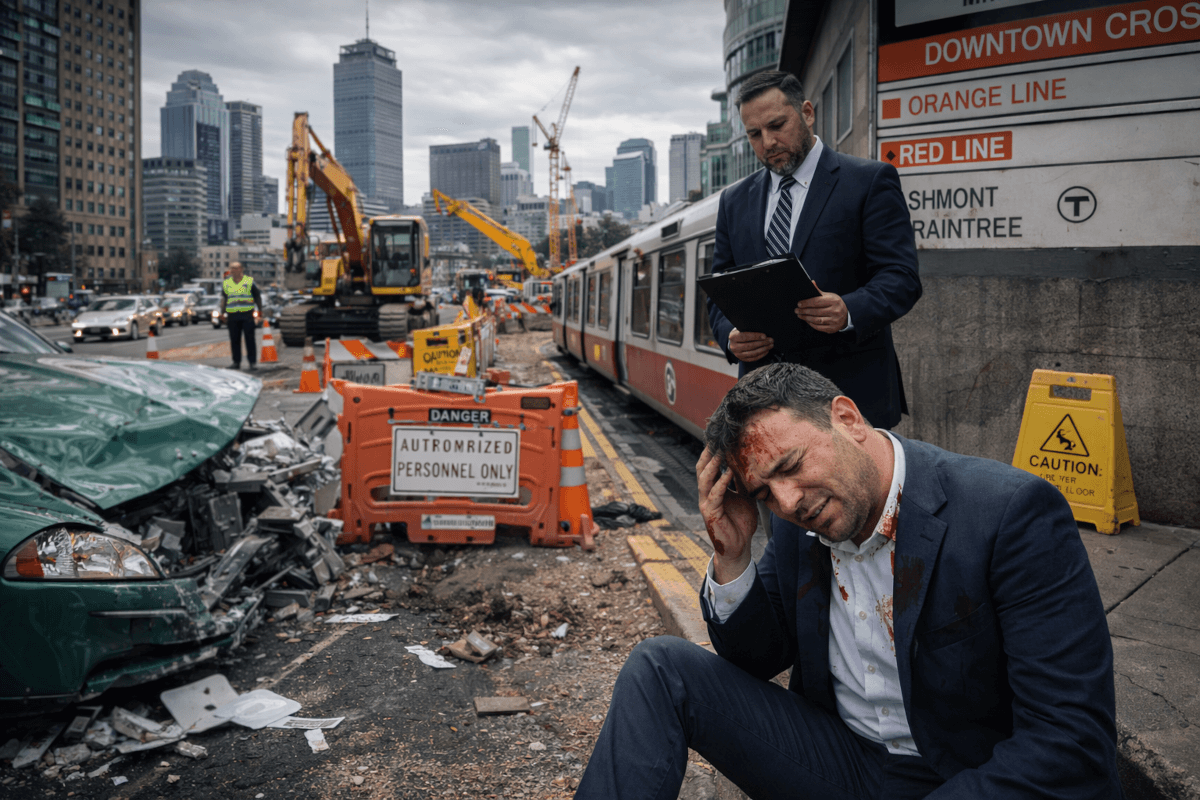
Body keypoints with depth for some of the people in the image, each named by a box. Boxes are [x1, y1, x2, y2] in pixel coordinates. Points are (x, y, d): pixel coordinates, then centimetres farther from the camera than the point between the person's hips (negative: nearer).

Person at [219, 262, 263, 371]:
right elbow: (223, 299, 21)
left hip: (247, 314, -3)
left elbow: (257, 296, 9)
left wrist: (260, 310, 7)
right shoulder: (226, 283, 14)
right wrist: (222, 313, 16)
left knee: (250, 339, -5)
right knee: (234, 340, 4)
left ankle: (252, 361, -1)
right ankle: (236, 361, 12)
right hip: (232, 316, 3)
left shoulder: (249, 281, 4)